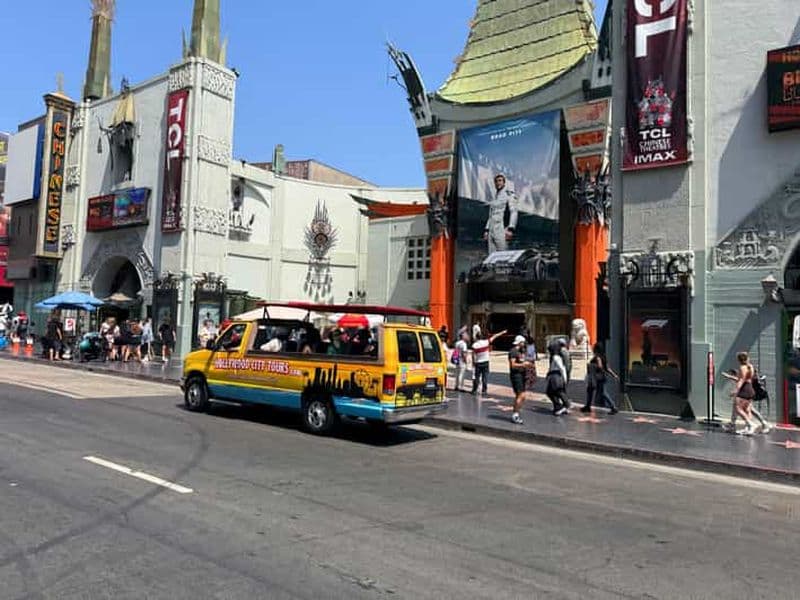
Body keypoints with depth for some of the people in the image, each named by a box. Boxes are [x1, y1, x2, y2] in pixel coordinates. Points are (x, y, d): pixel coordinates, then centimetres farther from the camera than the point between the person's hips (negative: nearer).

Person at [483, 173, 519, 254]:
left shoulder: (509, 195, 0)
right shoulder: (493, 198, 22)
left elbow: (514, 212, -9)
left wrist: (510, 229, -19)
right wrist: (486, 230, 17)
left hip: (502, 230, -7)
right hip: (492, 231, 7)